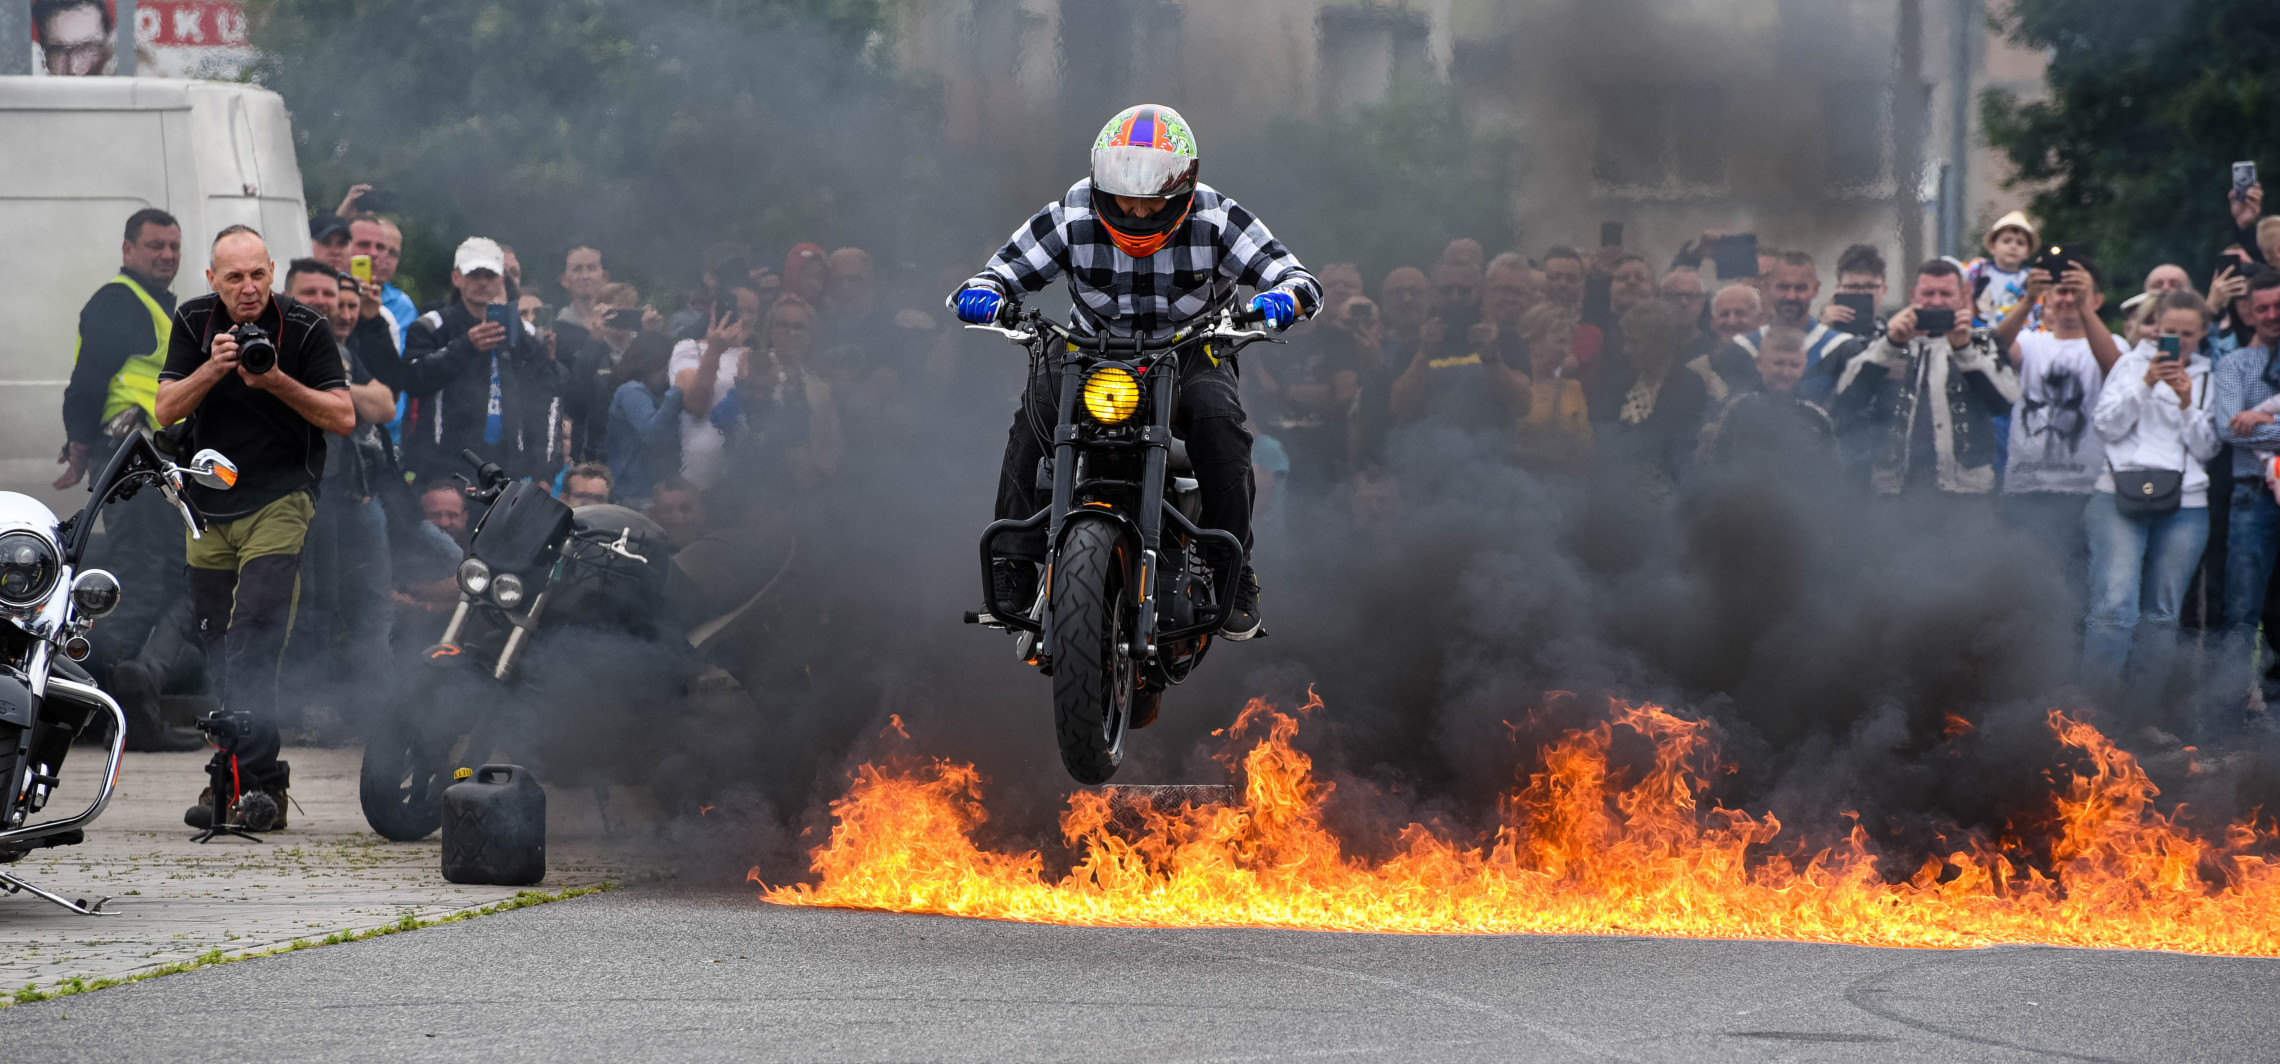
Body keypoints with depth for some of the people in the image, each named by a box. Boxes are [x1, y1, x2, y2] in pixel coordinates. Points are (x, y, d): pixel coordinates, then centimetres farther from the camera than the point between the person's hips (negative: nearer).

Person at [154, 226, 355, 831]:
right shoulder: (194, 324, 2)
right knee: (218, 646, 6)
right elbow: (166, 411, -5)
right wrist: (213, 368, -23)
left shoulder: (305, 329, -7)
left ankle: (243, 780, -25)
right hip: (208, 503, 5)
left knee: (253, 635, -19)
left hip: (278, 502, -5)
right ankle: (262, 782, 16)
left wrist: (276, 381, -24)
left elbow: (343, 418, -11)